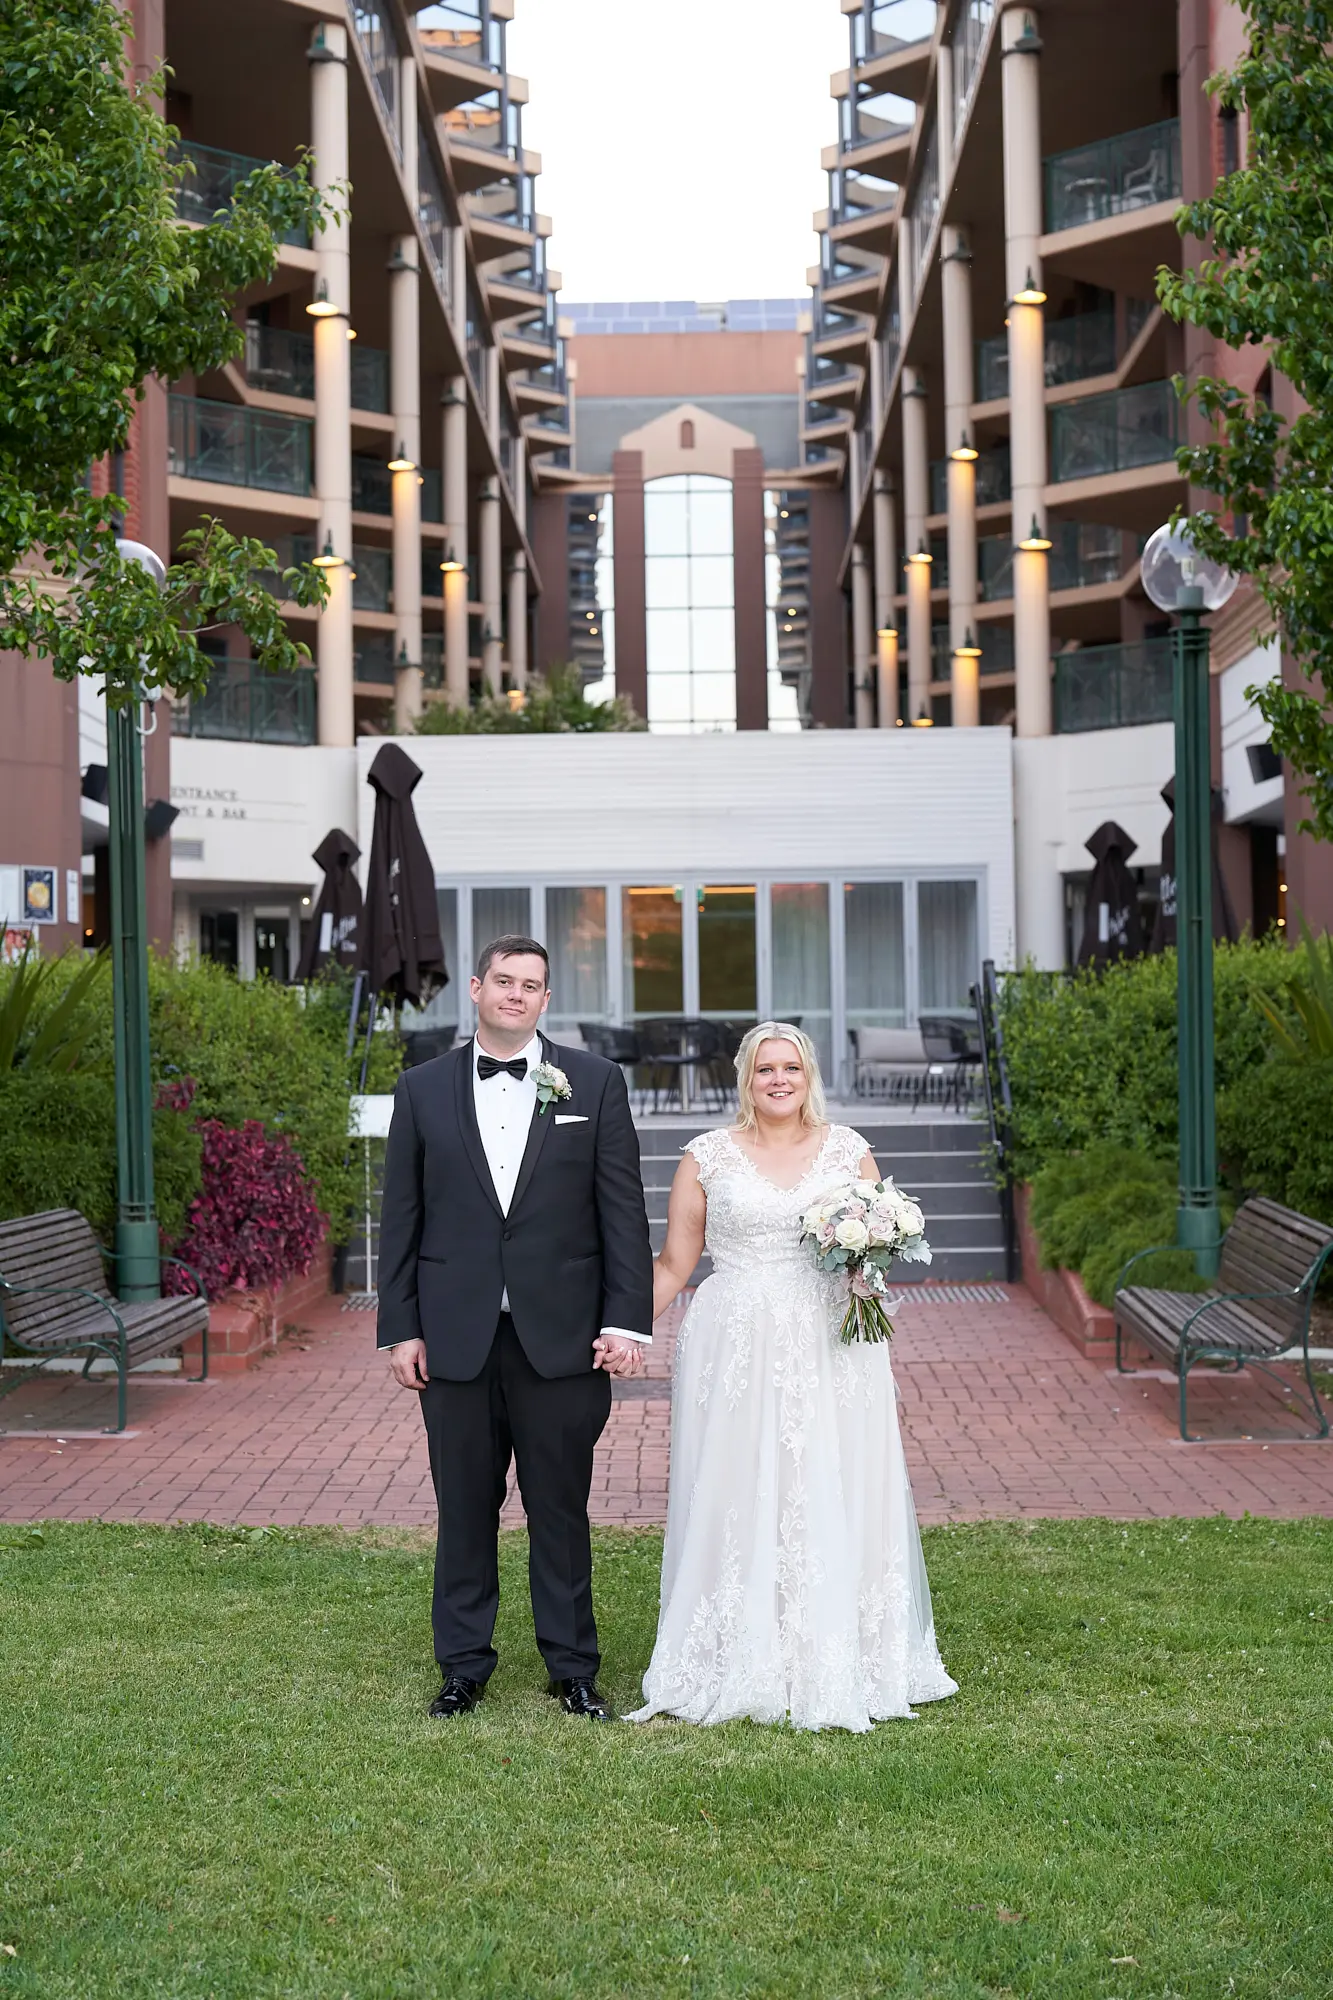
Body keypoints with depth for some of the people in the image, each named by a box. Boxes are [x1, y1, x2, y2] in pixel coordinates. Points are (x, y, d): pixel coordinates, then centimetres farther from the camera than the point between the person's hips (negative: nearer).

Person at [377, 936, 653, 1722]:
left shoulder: (594, 1082, 3)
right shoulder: (423, 1089, 6)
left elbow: (623, 1209, 0)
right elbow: (401, 1218, 6)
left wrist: (627, 1320, -6)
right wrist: (401, 1328, 1)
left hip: (561, 1334, -1)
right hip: (455, 1338, 1)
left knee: (561, 1510, 7)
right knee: (465, 1509, 9)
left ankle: (574, 1668, 19)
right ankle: (464, 1666, 22)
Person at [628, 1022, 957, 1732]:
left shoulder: (848, 1151, 8)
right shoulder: (708, 1157, 4)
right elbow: (674, 1262, 7)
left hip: (831, 1353, 1)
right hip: (736, 1351, -1)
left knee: (831, 1504, 1)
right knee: (736, 1505, 0)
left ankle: (838, 1670, 12)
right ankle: (741, 1669, 10)